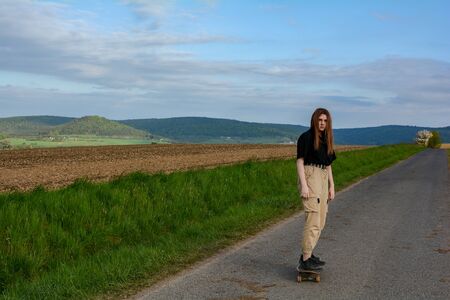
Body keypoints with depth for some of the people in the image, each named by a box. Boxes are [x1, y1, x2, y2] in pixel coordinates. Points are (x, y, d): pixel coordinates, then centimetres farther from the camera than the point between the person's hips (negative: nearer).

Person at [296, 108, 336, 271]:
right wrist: (303, 185, -18)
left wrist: (331, 186, 14)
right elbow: (300, 161, -10)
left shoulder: (326, 140, 16)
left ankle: (307, 254, 23)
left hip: (323, 178, 8)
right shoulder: (306, 137, -6)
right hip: (309, 177, -8)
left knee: (320, 222, 12)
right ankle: (305, 261, -10)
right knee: (313, 221, -13)